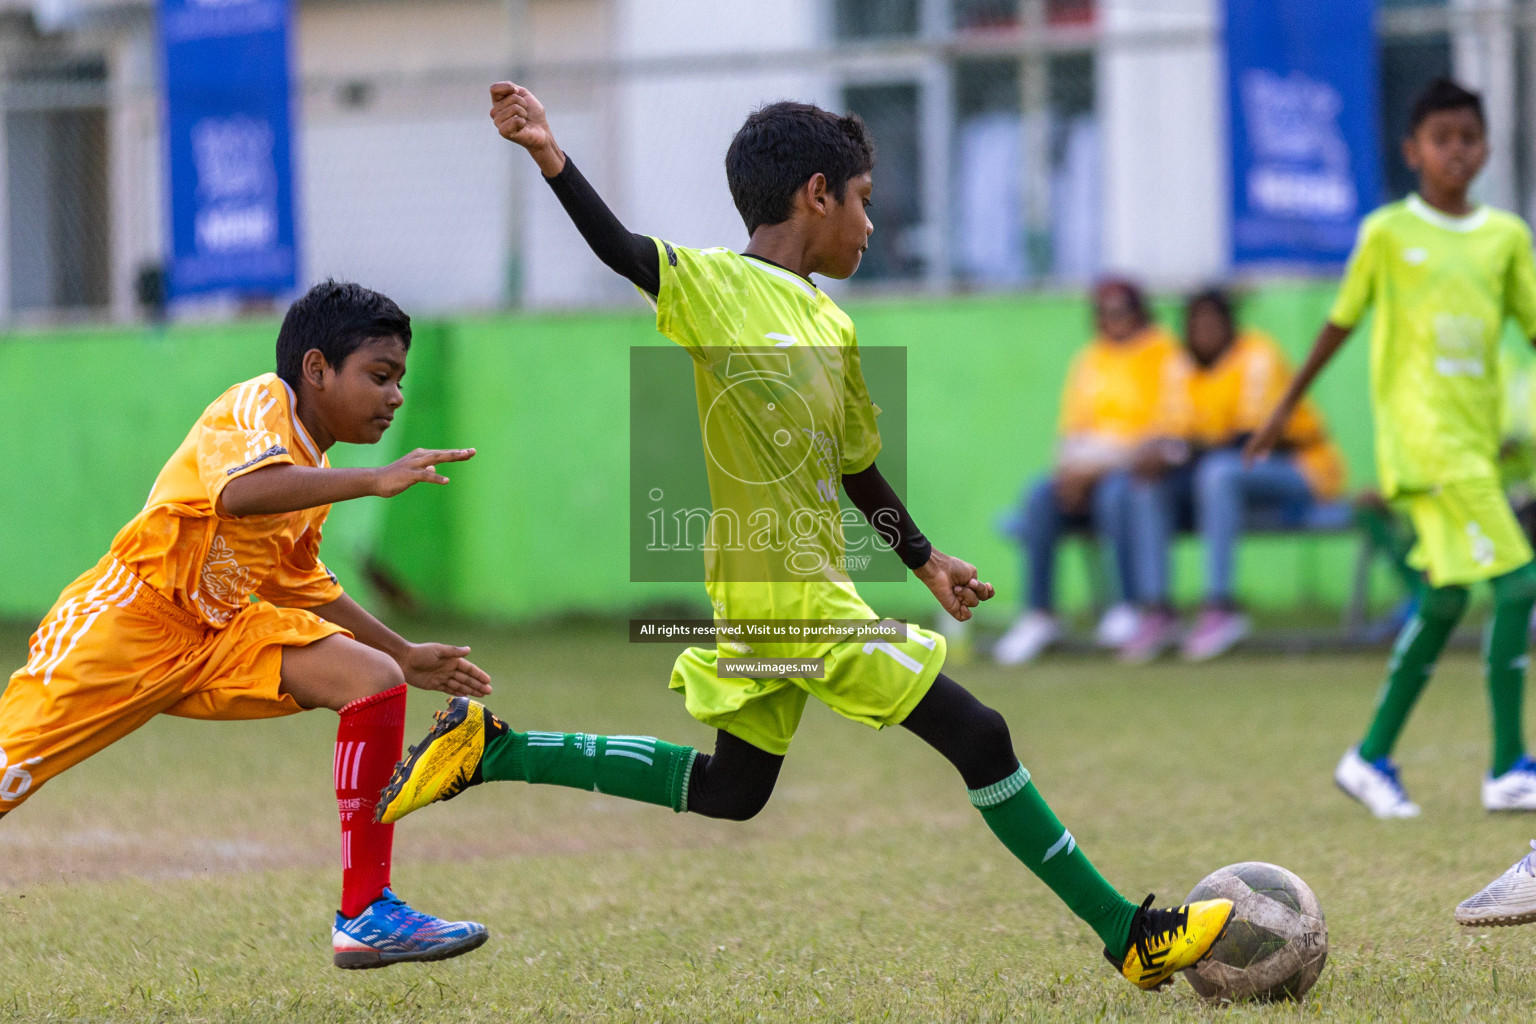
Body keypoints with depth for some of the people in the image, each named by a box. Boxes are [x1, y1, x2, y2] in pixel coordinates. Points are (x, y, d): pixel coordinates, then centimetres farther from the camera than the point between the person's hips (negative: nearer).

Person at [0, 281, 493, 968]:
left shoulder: (316, 475, 15)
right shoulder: (259, 405, -12)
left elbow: (306, 588, 30)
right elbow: (242, 492, -35)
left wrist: (404, 655, 29)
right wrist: (375, 481, -37)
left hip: (222, 639, 8)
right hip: (126, 619, -8)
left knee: (374, 679, -9)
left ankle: (365, 916, -12)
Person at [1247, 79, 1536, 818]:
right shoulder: (1388, 232, -2)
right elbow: (1341, 323, 7)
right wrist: (1287, 407, 13)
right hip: (1422, 436, -6)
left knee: (1444, 598, 11)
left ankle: (1373, 758, 24)